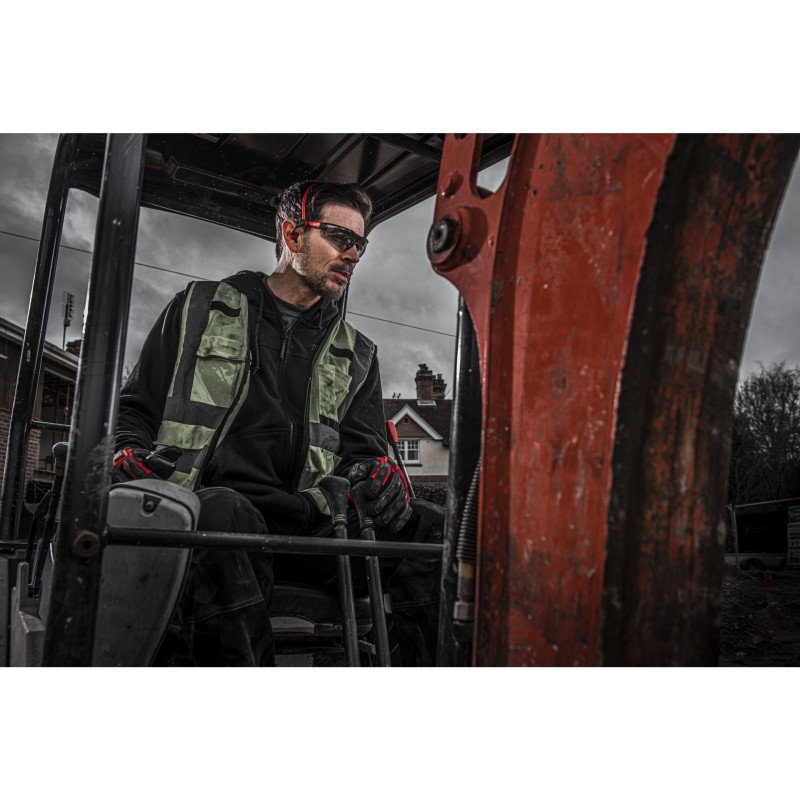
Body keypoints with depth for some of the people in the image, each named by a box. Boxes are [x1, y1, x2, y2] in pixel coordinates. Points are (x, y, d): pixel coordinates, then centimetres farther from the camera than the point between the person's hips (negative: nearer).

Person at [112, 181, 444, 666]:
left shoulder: (357, 356, 26)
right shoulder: (200, 309, 20)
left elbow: (363, 449, 18)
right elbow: (135, 410, 20)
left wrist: (376, 473, -8)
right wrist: (130, 454, -5)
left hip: (306, 525, 3)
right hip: (198, 511, -2)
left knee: (431, 528, -22)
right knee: (223, 511, -39)